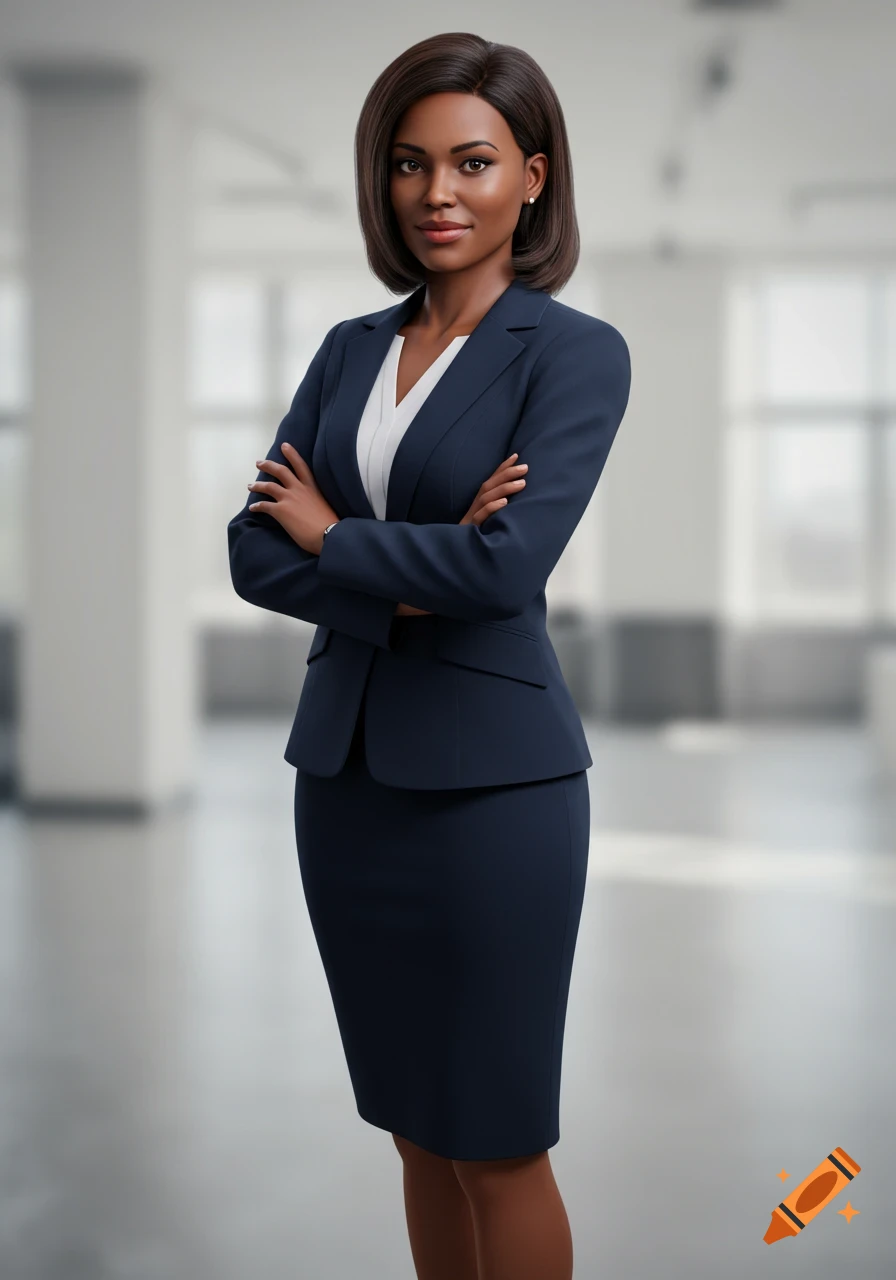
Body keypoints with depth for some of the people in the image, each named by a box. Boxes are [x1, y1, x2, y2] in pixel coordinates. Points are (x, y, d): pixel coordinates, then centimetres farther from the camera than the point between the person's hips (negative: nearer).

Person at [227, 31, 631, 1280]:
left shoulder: (574, 353, -7)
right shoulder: (352, 347, 9)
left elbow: (507, 566, -21)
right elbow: (255, 551, 0)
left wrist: (329, 535, -7)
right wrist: (406, 585, -16)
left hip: (492, 779, -5)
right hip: (345, 768, 6)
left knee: (496, 1142, 6)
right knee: (417, 1131, 16)